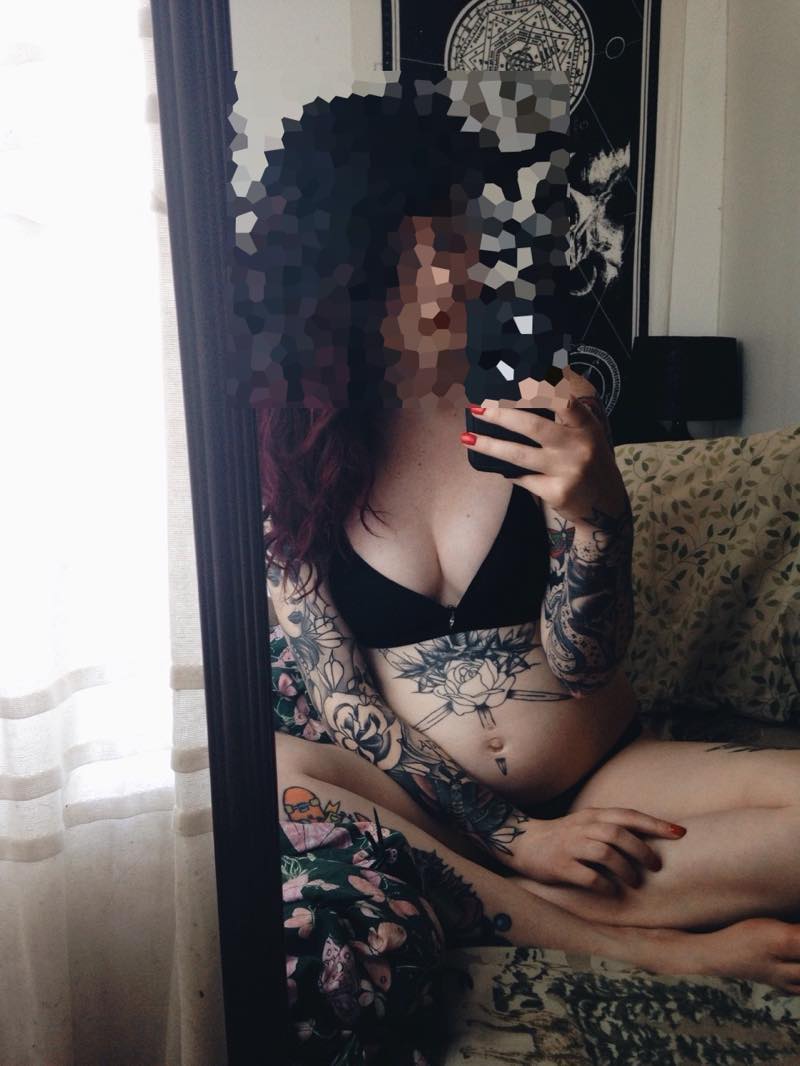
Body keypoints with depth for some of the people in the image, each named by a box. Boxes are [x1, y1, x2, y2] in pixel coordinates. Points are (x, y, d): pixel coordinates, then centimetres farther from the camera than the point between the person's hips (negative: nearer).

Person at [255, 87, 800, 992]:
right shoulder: (285, 453, -5)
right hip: (421, 803, 0)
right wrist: (511, 836, -13)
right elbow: (344, 705, -6)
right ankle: (663, 949, -20)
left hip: (605, 774, 2)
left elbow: (585, 661, -7)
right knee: (272, 775, -31)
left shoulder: (541, 399, -3)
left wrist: (595, 509, -25)